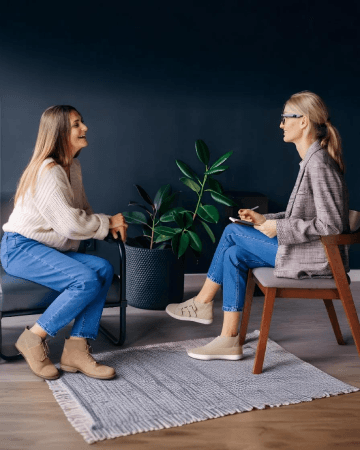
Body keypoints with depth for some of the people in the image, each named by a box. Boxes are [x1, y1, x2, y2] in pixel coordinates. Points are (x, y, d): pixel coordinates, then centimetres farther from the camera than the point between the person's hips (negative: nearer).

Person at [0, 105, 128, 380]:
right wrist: (108, 223, -9)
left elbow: (83, 211, 20)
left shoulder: (73, 167, 13)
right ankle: (34, 338, -12)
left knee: (104, 269, -15)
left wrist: (109, 223, -1)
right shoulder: (48, 171, -17)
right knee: (87, 280, -28)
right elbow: (70, 224, -23)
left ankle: (77, 347, -16)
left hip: (50, 250, 9)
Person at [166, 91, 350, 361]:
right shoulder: (312, 160, 12)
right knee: (234, 255, 3)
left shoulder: (319, 162, -20)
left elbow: (331, 224, -24)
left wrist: (279, 228, -18)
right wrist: (266, 220, 10)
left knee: (233, 232, -5)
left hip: (317, 257, -9)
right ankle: (229, 340, 8)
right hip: (309, 251, 9)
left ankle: (202, 303, 15)